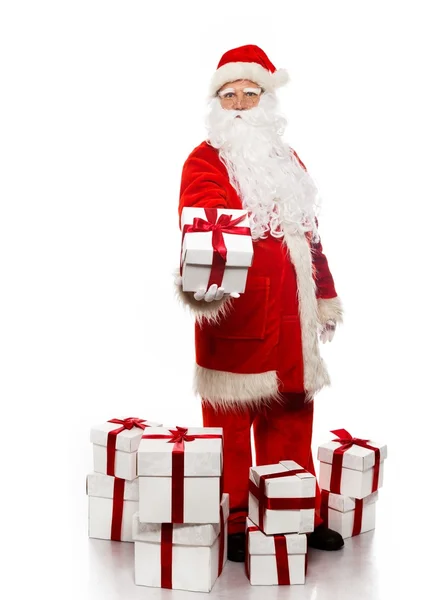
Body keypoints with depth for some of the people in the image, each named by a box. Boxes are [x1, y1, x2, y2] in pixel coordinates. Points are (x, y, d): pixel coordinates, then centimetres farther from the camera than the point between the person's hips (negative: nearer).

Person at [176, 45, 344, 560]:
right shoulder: (206, 160, -4)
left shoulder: (288, 161, 17)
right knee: (230, 422, 1)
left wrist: (325, 298, 22)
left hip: (290, 315, 7)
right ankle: (231, 527, 18)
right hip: (234, 312, -6)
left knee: (291, 417, 15)